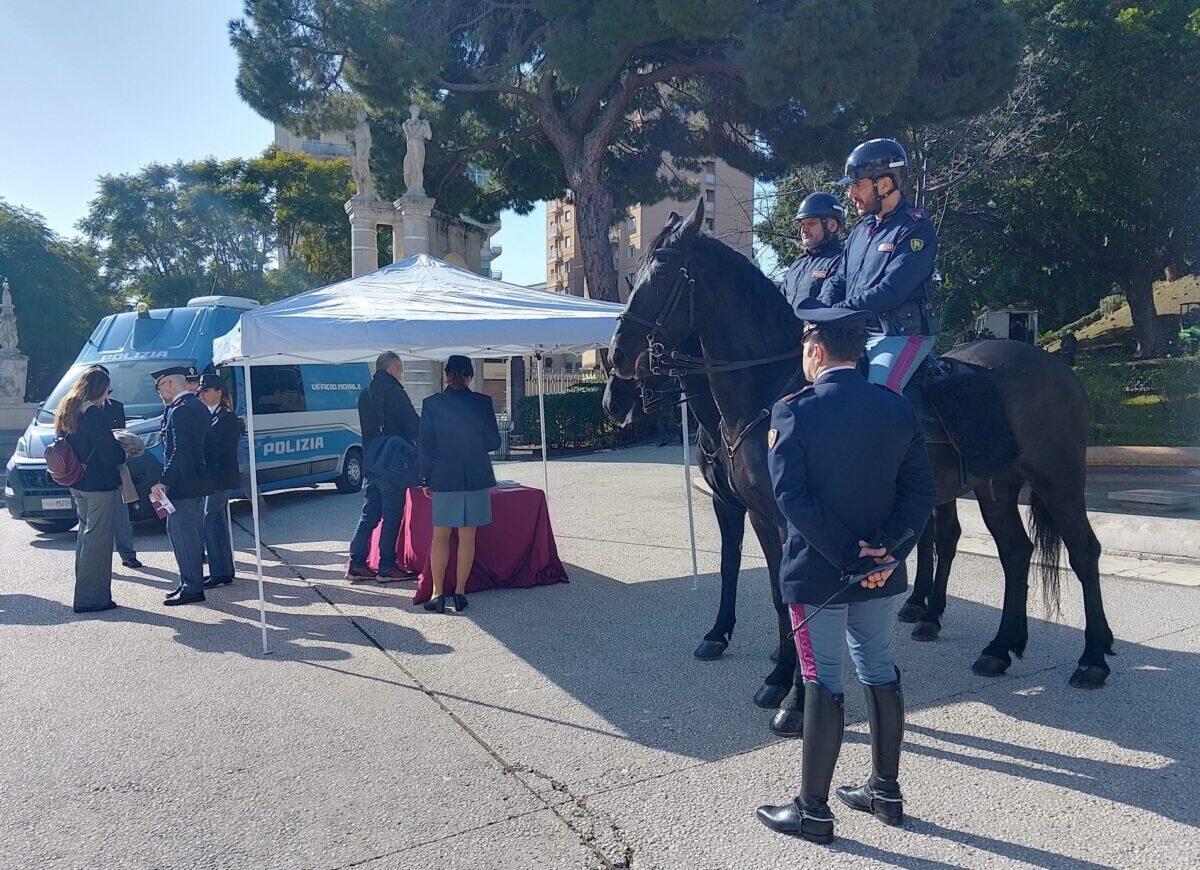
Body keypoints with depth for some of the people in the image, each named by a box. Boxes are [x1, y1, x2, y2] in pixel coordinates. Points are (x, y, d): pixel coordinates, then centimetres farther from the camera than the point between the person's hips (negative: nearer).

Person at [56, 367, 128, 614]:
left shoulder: (67, 412, 9)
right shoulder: (93, 413, -19)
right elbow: (110, 453, -20)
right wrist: (124, 452, 1)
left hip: (77, 484, 9)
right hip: (100, 485, -9)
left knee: (86, 534, 19)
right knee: (98, 539, -2)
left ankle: (85, 592, 28)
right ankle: (92, 598, 4)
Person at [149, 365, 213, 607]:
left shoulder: (179, 410, -16)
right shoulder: (199, 407, 14)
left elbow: (179, 451, -24)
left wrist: (163, 482, -25)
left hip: (182, 486, -10)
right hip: (197, 483, 10)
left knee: (182, 535, -4)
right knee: (193, 535, 15)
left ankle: (192, 588, 1)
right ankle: (190, 584, 24)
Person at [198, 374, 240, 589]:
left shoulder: (228, 418, -11)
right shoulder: (207, 416, 15)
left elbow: (216, 448, -20)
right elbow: (204, 444, 12)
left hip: (220, 478, -9)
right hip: (210, 478, 9)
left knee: (208, 522, -8)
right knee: (217, 523, 12)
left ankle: (218, 574, -3)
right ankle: (226, 571, 20)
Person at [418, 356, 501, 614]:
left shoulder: (431, 404, -4)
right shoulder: (483, 402, -5)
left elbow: (425, 446, -1)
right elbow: (494, 441, 0)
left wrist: (425, 479, 8)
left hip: (443, 478, 0)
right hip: (476, 477, 0)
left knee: (440, 537, 9)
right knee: (467, 537, 7)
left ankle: (437, 594, 10)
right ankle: (460, 593, 11)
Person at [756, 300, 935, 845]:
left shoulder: (793, 411, -13)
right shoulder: (898, 410, 2)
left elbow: (793, 498, -20)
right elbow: (920, 493, -2)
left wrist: (850, 559, -17)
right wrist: (887, 549, -9)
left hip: (816, 573, -5)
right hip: (882, 573, 5)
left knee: (823, 684, 3)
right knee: (880, 672, 17)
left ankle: (813, 810, 16)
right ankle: (886, 791, 32)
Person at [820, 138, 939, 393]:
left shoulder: (916, 229, -8)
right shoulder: (860, 230, 17)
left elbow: (891, 290, -19)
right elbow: (838, 280, 15)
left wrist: (837, 311, -22)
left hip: (902, 334, -8)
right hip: (858, 333, 8)